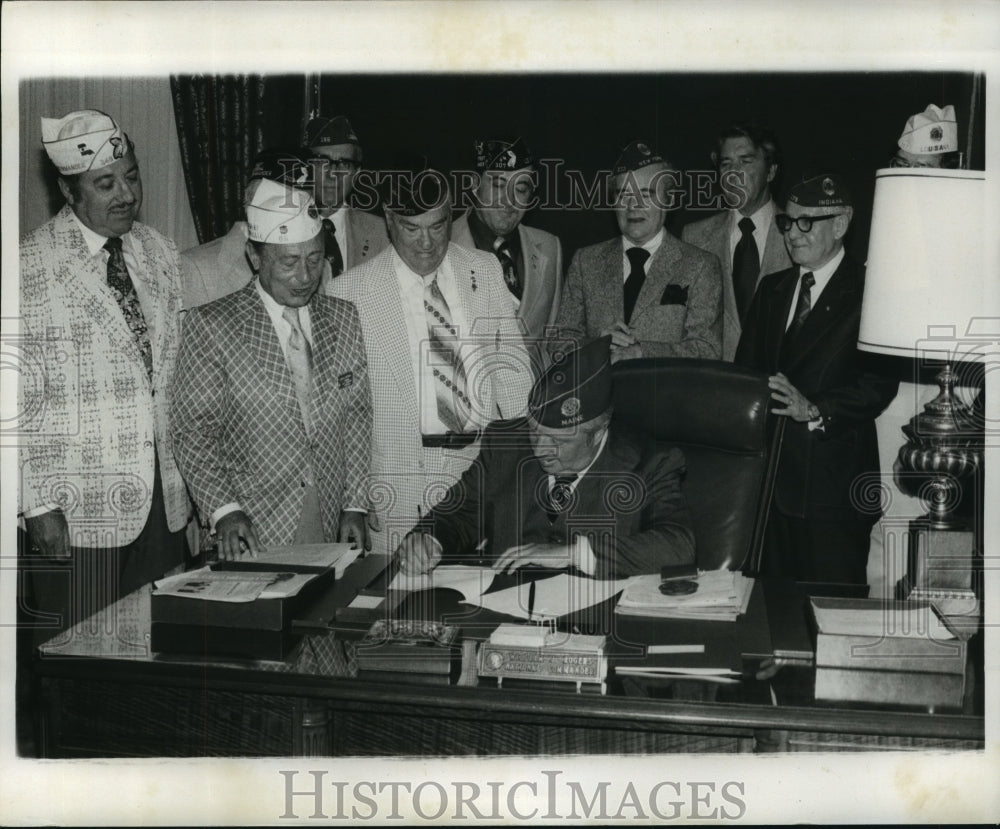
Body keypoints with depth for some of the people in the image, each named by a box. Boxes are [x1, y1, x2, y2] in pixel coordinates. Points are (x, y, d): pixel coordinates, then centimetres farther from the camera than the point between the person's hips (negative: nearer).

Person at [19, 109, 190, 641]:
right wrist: (37, 506, -11)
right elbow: (16, 399, -8)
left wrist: (188, 474, 12)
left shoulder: (159, 254, 10)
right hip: (74, 514, -5)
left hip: (163, 501, 5)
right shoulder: (31, 268, -8)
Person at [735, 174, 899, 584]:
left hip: (832, 483, -5)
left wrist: (816, 410, -26)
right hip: (768, 471, 6)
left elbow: (881, 381, -14)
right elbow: (745, 368, 13)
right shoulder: (771, 289, 15)